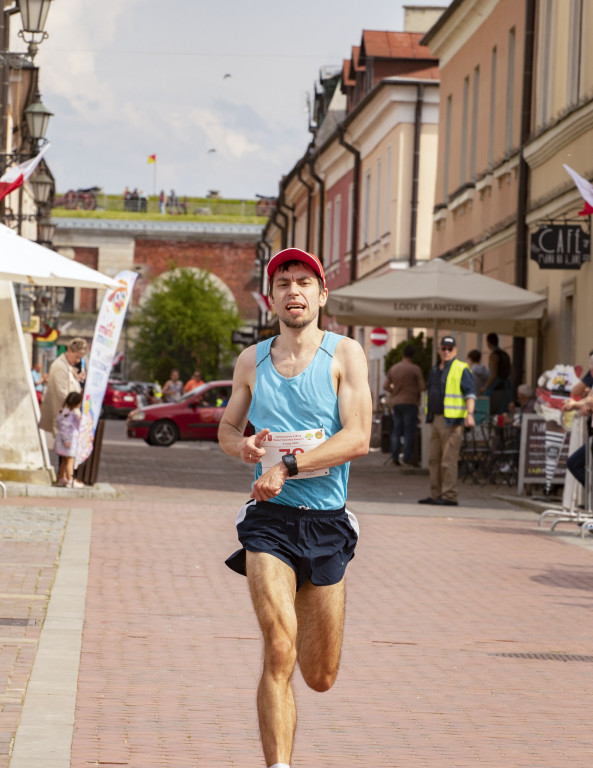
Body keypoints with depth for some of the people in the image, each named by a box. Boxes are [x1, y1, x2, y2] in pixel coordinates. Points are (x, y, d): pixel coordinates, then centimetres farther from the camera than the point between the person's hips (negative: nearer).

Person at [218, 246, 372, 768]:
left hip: (327, 522, 0)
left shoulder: (344, 355, -1)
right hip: (269, 520, 0)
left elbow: (358, 438, -11)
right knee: (279, 652, -21)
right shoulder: (251, 361, 7)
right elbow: (227, 427, 20)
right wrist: (242, 445, -4)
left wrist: (289, 463, -21)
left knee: (320, 677, 11)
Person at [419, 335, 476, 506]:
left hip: (452, 421, -8)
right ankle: (436, 495, 14)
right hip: (436, 420, 8)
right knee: (434, 459, 9)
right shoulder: (435, 370, 18)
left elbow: (470, 393, -13)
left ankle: (449, 496, -8)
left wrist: (470, 414, -25)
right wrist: (429, 417, 25)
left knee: (448, 460, -10)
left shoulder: (461, 369, -6)